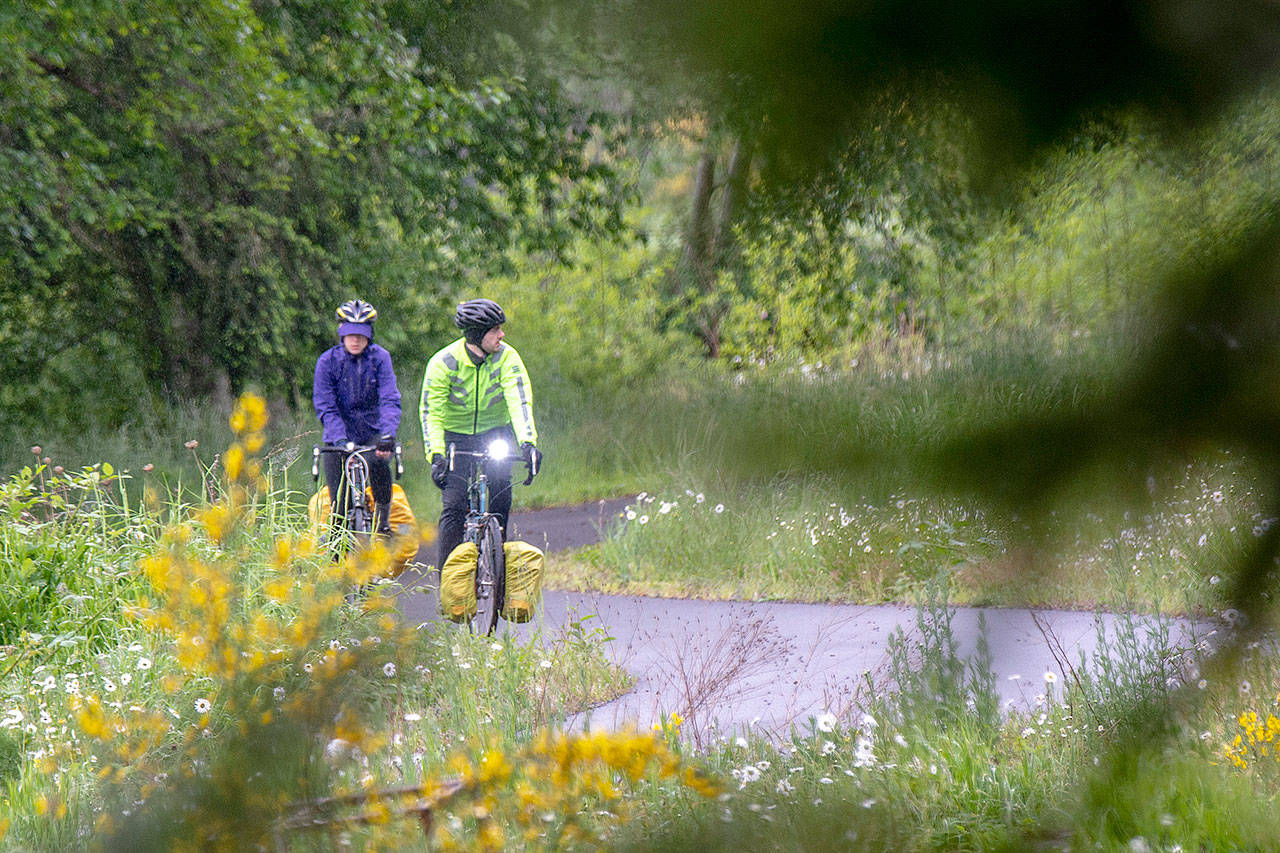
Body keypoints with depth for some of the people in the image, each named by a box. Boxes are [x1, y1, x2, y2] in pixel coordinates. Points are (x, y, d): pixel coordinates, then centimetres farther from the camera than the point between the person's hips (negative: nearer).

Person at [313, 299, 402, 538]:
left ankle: (383, 514, -11)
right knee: (340, 503, -5)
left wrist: (387, 435, -32)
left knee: (377, 462, -34)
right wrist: (339, 439, -28)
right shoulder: (328, 361, -9)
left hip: (372, 432, 0)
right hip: (339, 437, 0)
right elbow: (325, 406, -12)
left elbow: (390, 399, -16)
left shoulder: (380, 358, -8)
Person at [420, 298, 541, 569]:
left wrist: (528, 442, -41)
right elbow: (431, 412, -22)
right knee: (454, 506, -13)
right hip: (457, 436, -2)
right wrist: (436, 455, -35)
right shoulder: (443, 362, -19)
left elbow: (519, 400, -26)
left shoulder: (507, 357, -15)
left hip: (495, 432, 2)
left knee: (501, 489, -17)